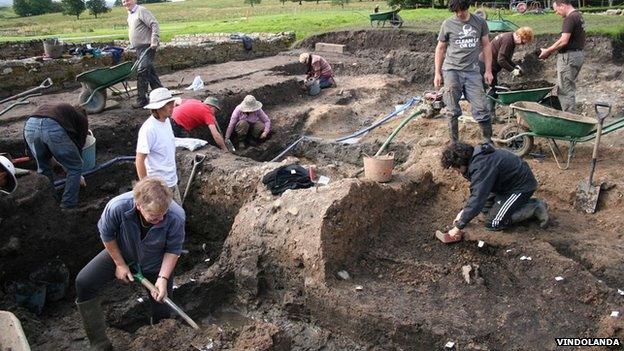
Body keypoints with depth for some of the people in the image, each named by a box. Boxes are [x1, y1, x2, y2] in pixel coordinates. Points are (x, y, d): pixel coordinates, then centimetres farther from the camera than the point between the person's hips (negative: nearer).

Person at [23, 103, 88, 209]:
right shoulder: (82, 118, 29)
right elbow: (79, 146, 27)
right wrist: (78, 176, 39)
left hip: (30, 125, 6)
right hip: (53, 128, -5)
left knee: (43, 168, 27)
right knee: (74, 168, 14)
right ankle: (68, 206, 16)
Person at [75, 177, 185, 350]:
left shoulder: (176, 217, -37)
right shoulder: (117, 207, -36)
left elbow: (173, 250, -18)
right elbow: (107, 235, -13)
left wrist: (163, 278, -27)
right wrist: (120, 264, -9)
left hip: (156, 263, -1)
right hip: (121, 253, 1)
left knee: (162, 312, 2)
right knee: (83, 283, -15)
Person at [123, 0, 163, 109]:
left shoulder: (141, 11, -10)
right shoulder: (130, 14, 17)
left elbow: (155, 24, -17)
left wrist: (154, 41, -24)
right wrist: (133, 45, 19)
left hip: (147, 46, -10)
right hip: (139, 48, 10)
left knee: (142, 71, -14)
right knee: (150, 72, 14)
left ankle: (141, 99, -10)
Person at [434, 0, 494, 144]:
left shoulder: (480, 22, 5)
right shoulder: (448, 24, 1)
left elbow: (486, 46, 11)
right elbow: (440, 49, 8)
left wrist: (488, 70, 6)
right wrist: (437, 73, 5)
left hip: (472, 71, 1)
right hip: (452, 71, -1)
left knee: (480, 108, -3)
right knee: (453, 111, 1)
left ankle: (488, 141, 9)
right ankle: (454, 143, 12)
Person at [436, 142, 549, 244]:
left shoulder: (482, 166, -33)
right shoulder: (474, 158, -2)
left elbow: (477, 198, -37)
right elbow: (476, 190, 10)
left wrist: (459, 226, -32)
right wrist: (464, 211, 2)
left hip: (522, 185, -10)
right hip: (508, 183, 10)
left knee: (494, 223, -11)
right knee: (485, 207, 14)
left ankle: (536, 207, -2)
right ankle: (523, 202, 16)